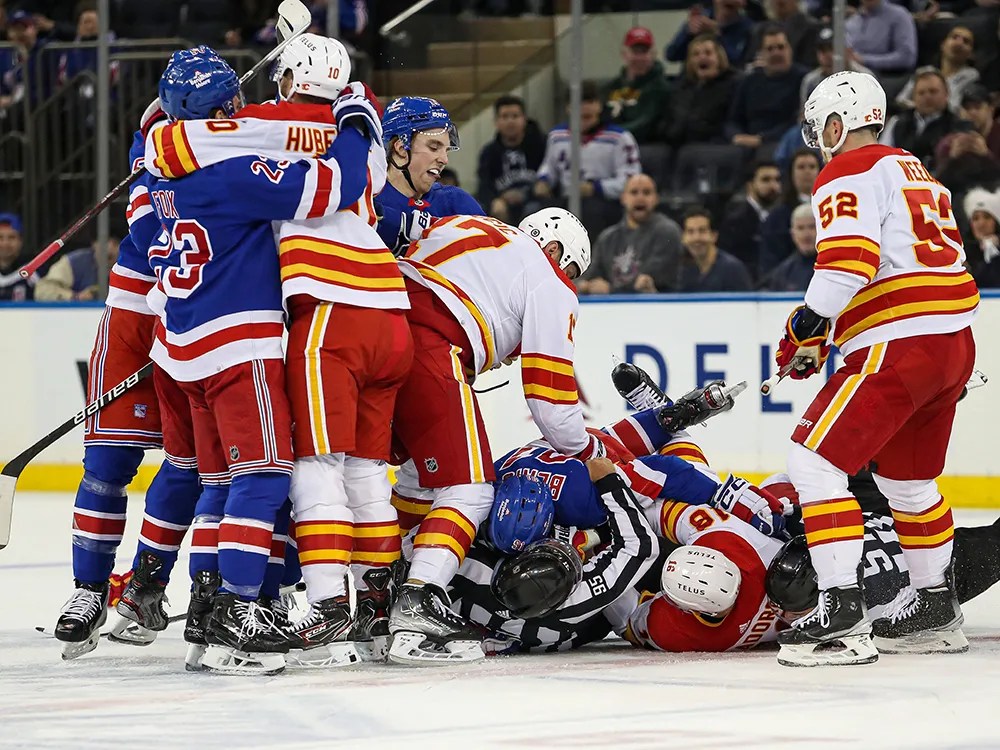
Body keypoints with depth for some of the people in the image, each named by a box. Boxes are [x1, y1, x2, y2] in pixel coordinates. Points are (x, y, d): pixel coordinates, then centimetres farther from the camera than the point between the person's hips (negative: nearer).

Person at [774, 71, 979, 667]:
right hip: (955, 345, 10)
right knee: (908, 477, 26)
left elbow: (847, 264, -19)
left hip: (897, 348, -10)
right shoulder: (915, 173, 24)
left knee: (815, 460, -12)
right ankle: (937, 611, 33)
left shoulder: (849, 173, -5)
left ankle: (842, 614, -21)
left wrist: (806, 331, -9)